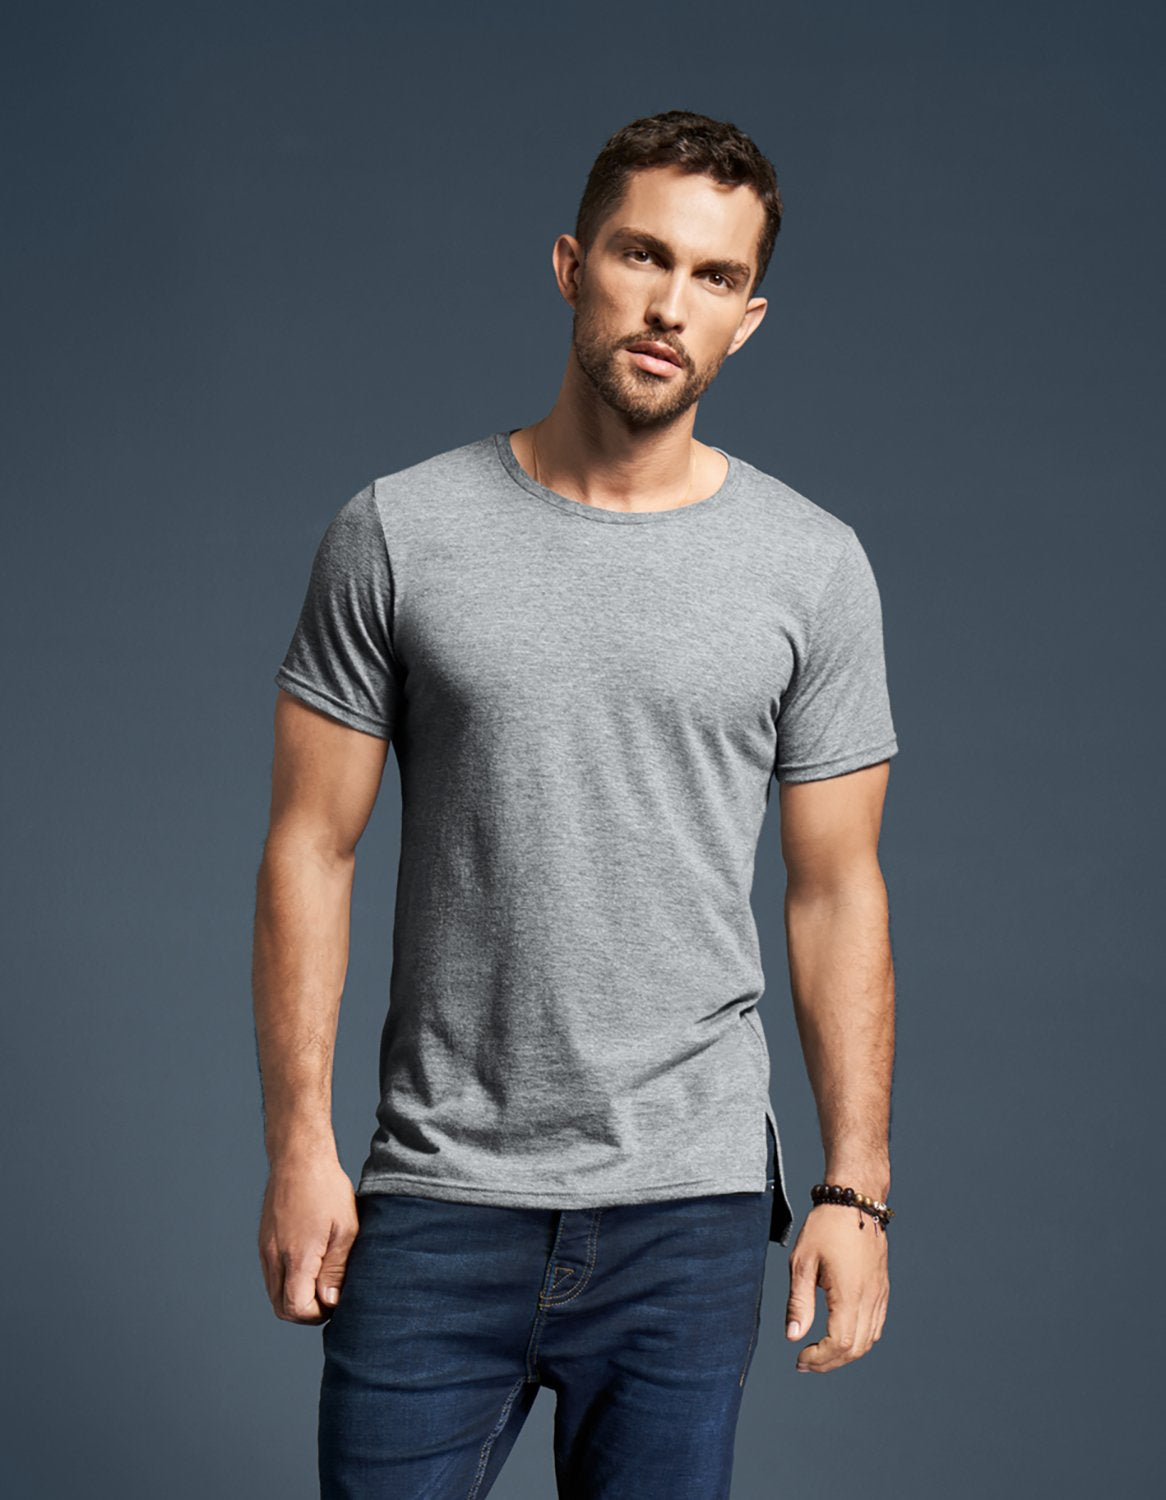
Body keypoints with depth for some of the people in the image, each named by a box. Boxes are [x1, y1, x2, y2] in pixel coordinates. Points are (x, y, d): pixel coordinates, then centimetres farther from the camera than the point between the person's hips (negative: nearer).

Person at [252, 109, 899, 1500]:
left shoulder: (813, 566, 2)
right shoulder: (397, 533, -1)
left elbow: (835, 890, 4)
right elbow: (312, 848, 1)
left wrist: (856, 1187, 0)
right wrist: (299, 1145, -4)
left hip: (690, 1207, 1)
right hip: (437, 1196, 0)